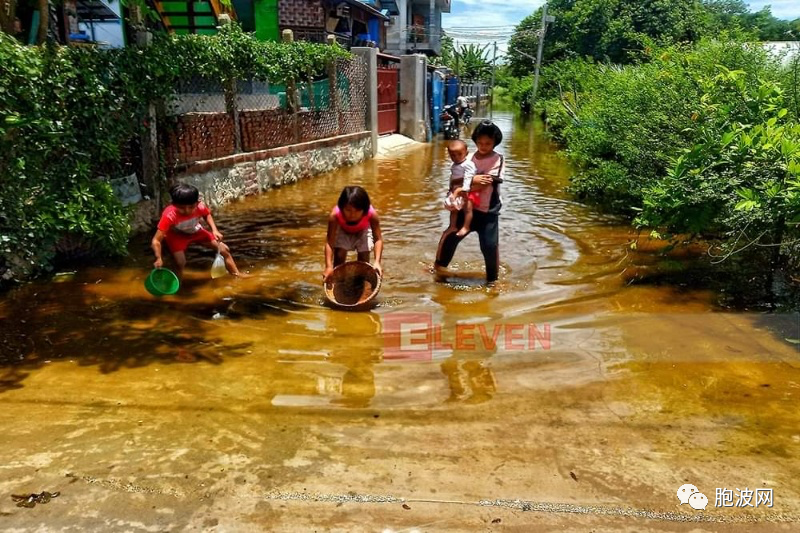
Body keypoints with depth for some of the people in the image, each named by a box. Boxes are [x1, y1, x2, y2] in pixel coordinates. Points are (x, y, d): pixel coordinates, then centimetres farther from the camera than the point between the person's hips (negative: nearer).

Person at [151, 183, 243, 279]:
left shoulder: (200, 207, -31)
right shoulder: (169, 215, -42)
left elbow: (207, 215, -2)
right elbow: (156, 240, -39)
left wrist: (215, 230, -15)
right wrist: (159, 258, -54)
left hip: (196, 231, 4)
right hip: (176, 235, -4)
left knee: (224, 249, 2)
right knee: (180, 263, -23)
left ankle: (237, 275, 23)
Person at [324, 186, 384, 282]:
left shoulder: (372, 214, -40)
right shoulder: (335, 215, -41)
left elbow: (378, 239, -38)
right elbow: (329, 242, -38)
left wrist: (377, 262, -52)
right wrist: (329, 266, -47)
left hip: (363, 232, 0)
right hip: (343, 232, 0)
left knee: (364, 260, -7)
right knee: (339, 257, -14)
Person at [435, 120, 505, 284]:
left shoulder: (497, 159, -10)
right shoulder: (470, 158, 3)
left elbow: (486, 184, -20)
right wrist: (473, 180, -20)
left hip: (488, 212, -4)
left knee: (490, 246, -3)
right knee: (449, 236, 2)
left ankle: (492, 279, 18)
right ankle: (439, 267, 24)